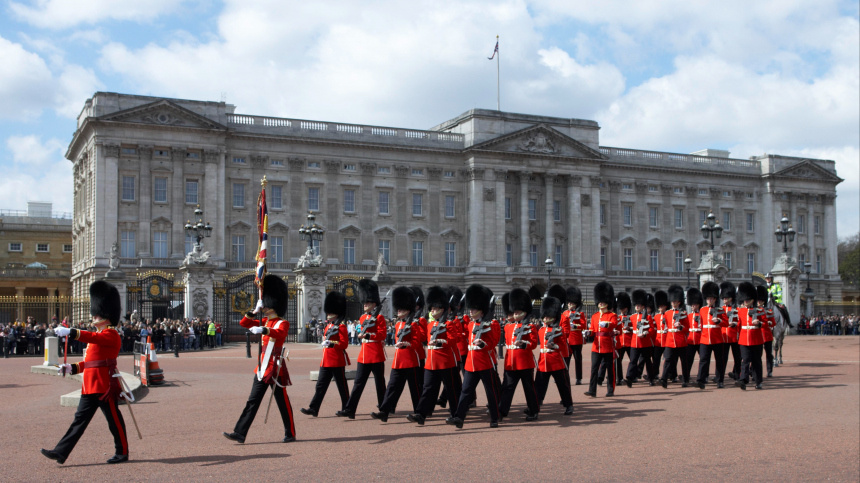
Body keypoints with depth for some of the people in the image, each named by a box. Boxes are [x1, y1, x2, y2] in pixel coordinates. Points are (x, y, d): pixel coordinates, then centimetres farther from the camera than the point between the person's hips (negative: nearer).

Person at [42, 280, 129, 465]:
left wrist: (70, 332, -39)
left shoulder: (111, 335, -10)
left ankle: (122, 453, 10)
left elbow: (93, 337, -30)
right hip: (90, 386, 10)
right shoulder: (98, 337, 19)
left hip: (104, 386, -10)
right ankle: (60, 452, 8)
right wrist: (72, 368, 11)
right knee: (80, 419, 8)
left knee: (114, 420, 0)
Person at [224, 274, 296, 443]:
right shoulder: (265, 322, 14)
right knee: (252, 401, 5)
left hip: (275, 369, -7)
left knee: (283, 402, 2)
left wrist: (263, 330, -47)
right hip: (262, 368, 7)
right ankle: (240, 433, 4)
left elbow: (279, 333, -31)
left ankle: (290, 434, 13)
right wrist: (256, 311, 3)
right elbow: (243, 323, 15)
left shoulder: (282, 323, -9)